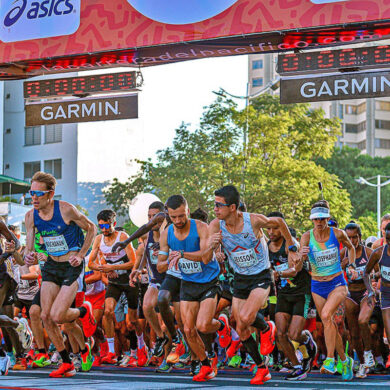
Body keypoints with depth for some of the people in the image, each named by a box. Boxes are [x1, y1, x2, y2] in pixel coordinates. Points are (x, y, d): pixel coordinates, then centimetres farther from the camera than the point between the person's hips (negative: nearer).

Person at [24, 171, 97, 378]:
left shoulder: (66, 210, -17)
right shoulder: (31, 216, -3)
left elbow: (91, 229, -3)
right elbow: (29, 248, -1)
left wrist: (80, 255, -10)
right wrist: (29, 257, -25)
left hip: (72, 267, -6)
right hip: (51, 266, 6)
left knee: (57, 316, -17)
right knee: (45, 316, -3)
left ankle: (84, 311, 17)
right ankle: (67, 364, 10)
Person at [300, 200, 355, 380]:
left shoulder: (337, 234, -9)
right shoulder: (307, 237, -9)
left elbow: (350, 247, 12)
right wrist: (302, 255, -37)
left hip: (337, 284, -3)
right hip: (317, 286, 3)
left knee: (326, 315, -27)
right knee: (330, 325, 9)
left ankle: (330, 359, -22)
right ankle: (345, 360, 29)